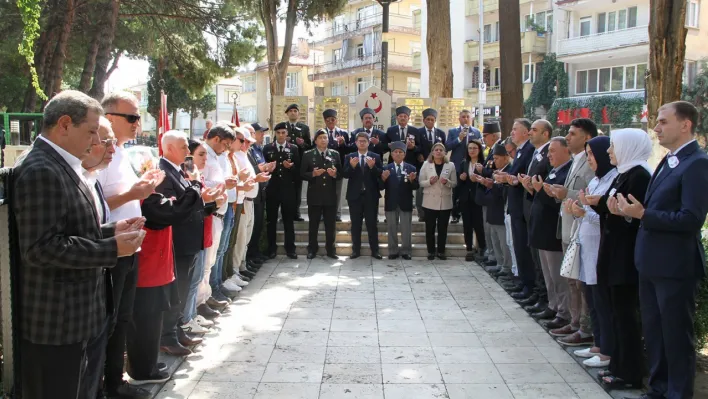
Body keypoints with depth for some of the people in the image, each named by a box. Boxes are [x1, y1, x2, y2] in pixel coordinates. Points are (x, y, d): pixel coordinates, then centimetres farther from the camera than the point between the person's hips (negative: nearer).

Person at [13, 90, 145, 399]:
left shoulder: (63, 166, 12)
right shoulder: (40, 171, -21)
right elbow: (42, 247, -27)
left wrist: (111, 230, 4)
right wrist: (112, 248, -21)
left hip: (84, 312, 10)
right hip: (58, 321, -10)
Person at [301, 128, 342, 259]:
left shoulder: (335, 154, 7)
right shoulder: (308, 155, 2)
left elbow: (341, 174, 6)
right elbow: (302, 174, -2)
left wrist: (335, 174, -15)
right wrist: (313, 174, -19)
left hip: (330, 195, 1)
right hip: (314, 195, -1)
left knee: (330, 225, 7)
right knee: (313, 225, 6)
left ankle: (330, 249, 17)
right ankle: (312, 249, 17)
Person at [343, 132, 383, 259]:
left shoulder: (375, 157, 2)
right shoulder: (350, 157, 4)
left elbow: (381, 174, -7)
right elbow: (344, 175, -5)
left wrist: (372, 167, -24)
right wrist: (351, 166, -22)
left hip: (371, 195, -1)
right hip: (355, 195, 1)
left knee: (372, 224, 3)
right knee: (355, 224, 7)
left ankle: (374, 251, 9)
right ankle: (356, 250, 14)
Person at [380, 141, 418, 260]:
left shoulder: (411, 168, 1)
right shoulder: (386, 168, 2)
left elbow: (415, 187, -4)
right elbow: (382, 187, -4)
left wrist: (412, 180, -23)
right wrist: (383, 178, -23)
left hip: (405, 203, -1)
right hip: (391, 203, 1)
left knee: (406, 229, 7)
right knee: (392, 228, 9)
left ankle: (406, 251, 16)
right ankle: (393, 251, 19)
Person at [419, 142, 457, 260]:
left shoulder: (451, 165, 3)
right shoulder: (426, 165, 3)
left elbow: (454, 183, 3)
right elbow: (421, 182, 1)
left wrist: (447, 182, -17)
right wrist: (429, 181, -18)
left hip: (445, 202, 0)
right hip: (430, 201, 0)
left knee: (443, 228, 6)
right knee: (430, 228, 3)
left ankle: (441, 251, 16)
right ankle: (431, 251, 14)